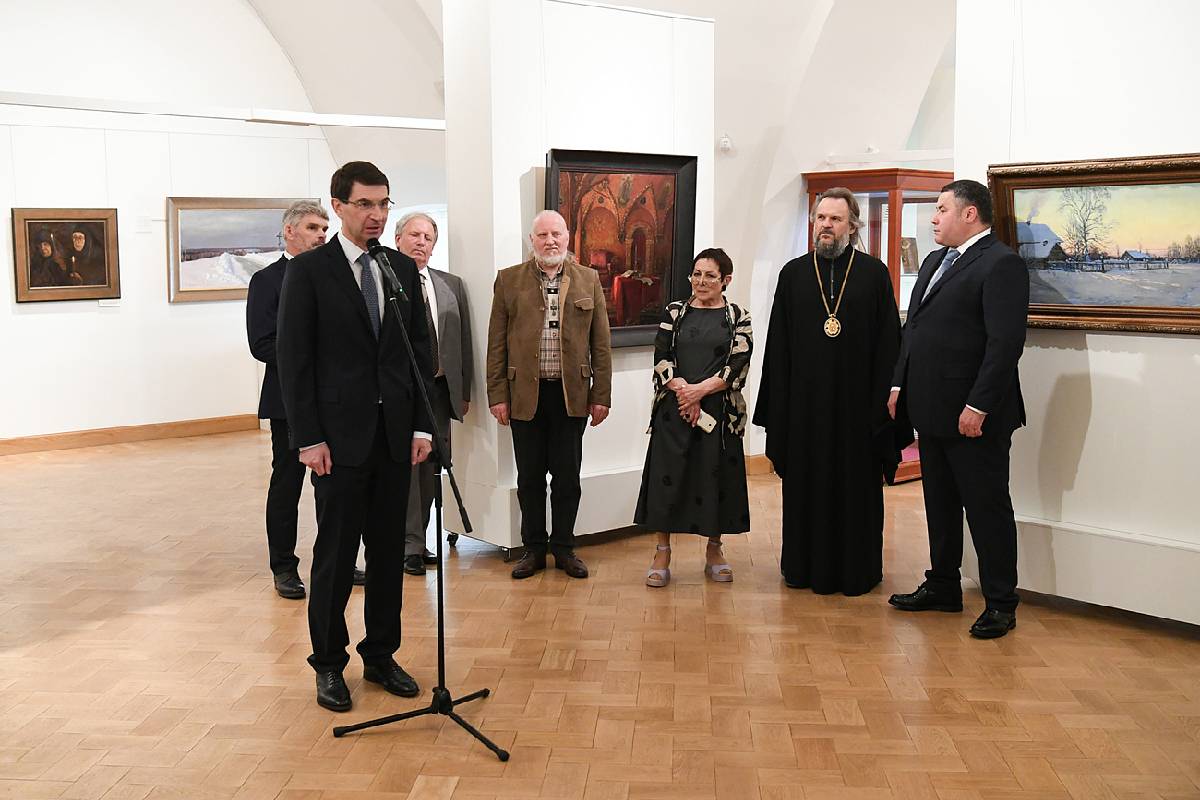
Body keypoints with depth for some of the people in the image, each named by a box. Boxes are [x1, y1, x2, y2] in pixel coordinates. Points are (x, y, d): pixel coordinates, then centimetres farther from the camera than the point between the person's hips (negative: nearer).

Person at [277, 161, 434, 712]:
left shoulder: (402, 269, 9)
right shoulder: (308, 270, -4)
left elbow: (420, 351, 10)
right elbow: (292, 357, -7)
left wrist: (421, 425, 4)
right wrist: (308, 437, -12)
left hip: (395, 434, 4)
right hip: (339, 436, -4)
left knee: (388, 551, 11)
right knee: (335, 555, 4)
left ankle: (381, 656, 24)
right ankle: (329, 665, 18)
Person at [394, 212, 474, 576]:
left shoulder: (451, 285, 12)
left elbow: (463, 341, 13)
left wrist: (464, 391, 10)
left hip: (439, 390, 5)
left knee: (430, 468, 11)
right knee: (405, 467, -2)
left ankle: (417, 539, 22)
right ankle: (410, 545, 7)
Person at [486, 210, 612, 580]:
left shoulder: (588, 280, 6)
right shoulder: (509, 280, 4)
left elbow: (601, 344, 5)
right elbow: (496, 344, 2)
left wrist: (601, 395, 0)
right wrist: (497, 395, -3)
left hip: (572, 394, 0)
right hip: (525, 393, 0)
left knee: (567, 476, 7)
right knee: (530, 477, 7)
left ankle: (564, 548, 20)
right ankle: (533, 549, 19)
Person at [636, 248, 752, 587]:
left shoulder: (738, 317, 3)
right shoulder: (675, 311, 8)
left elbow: (738, 367, -5)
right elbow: (661, 357, 0)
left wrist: (699, 390, -14)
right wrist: (681, 390, -13)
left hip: (718, 411, -1)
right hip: (673, 409, 1)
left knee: (716, 477, 5)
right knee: (667, 476, 0)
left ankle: (714, 549, 21)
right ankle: (662, 552, 9)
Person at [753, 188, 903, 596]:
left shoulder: (874, 273, 2)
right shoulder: (793, 273, 6)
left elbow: (888, 343, 0)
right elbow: (778, 345, 5)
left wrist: (882, 401, -7)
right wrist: (777, 406, -1)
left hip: (856, 399, -1)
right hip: (804, 399, 1)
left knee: (856, 484, 6)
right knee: (805, 483, 8)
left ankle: (857, 569, 17)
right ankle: (804, 565, 20)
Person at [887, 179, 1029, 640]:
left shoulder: (1001, 264, -13)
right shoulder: (935, 262, 16)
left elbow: (1005, 343, -20)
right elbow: (913, 328, 19)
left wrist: (977, 406, -22)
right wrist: (900, 384, 12)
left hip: (974, 416, -9)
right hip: (932, 410, 9)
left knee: (987, 507, 2)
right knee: (939, 503, 17)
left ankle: (1000, 604, 12)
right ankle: (942, 587, 30)